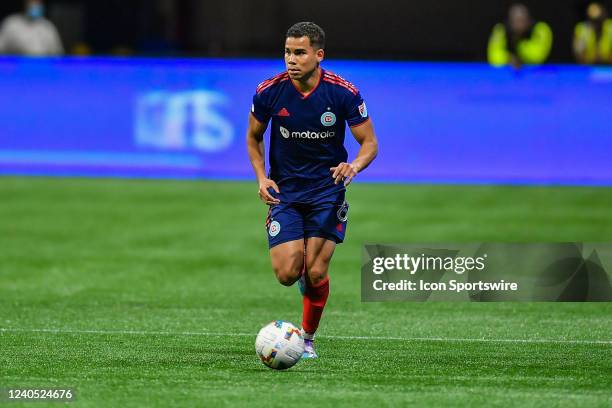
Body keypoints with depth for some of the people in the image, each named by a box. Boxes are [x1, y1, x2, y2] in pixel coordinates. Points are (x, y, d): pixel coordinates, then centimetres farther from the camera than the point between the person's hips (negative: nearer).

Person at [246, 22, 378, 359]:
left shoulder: (344, 93, -14)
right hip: (285, 191, 1)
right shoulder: (268, 92, -10)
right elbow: (253, 138, 8)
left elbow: (370, 143, -5)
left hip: (327, 190, -1)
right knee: (287, 274, -11)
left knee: (316, 273, -9)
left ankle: (307, 338, 16)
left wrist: (355, 165, -27)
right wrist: (261, 177, -8)